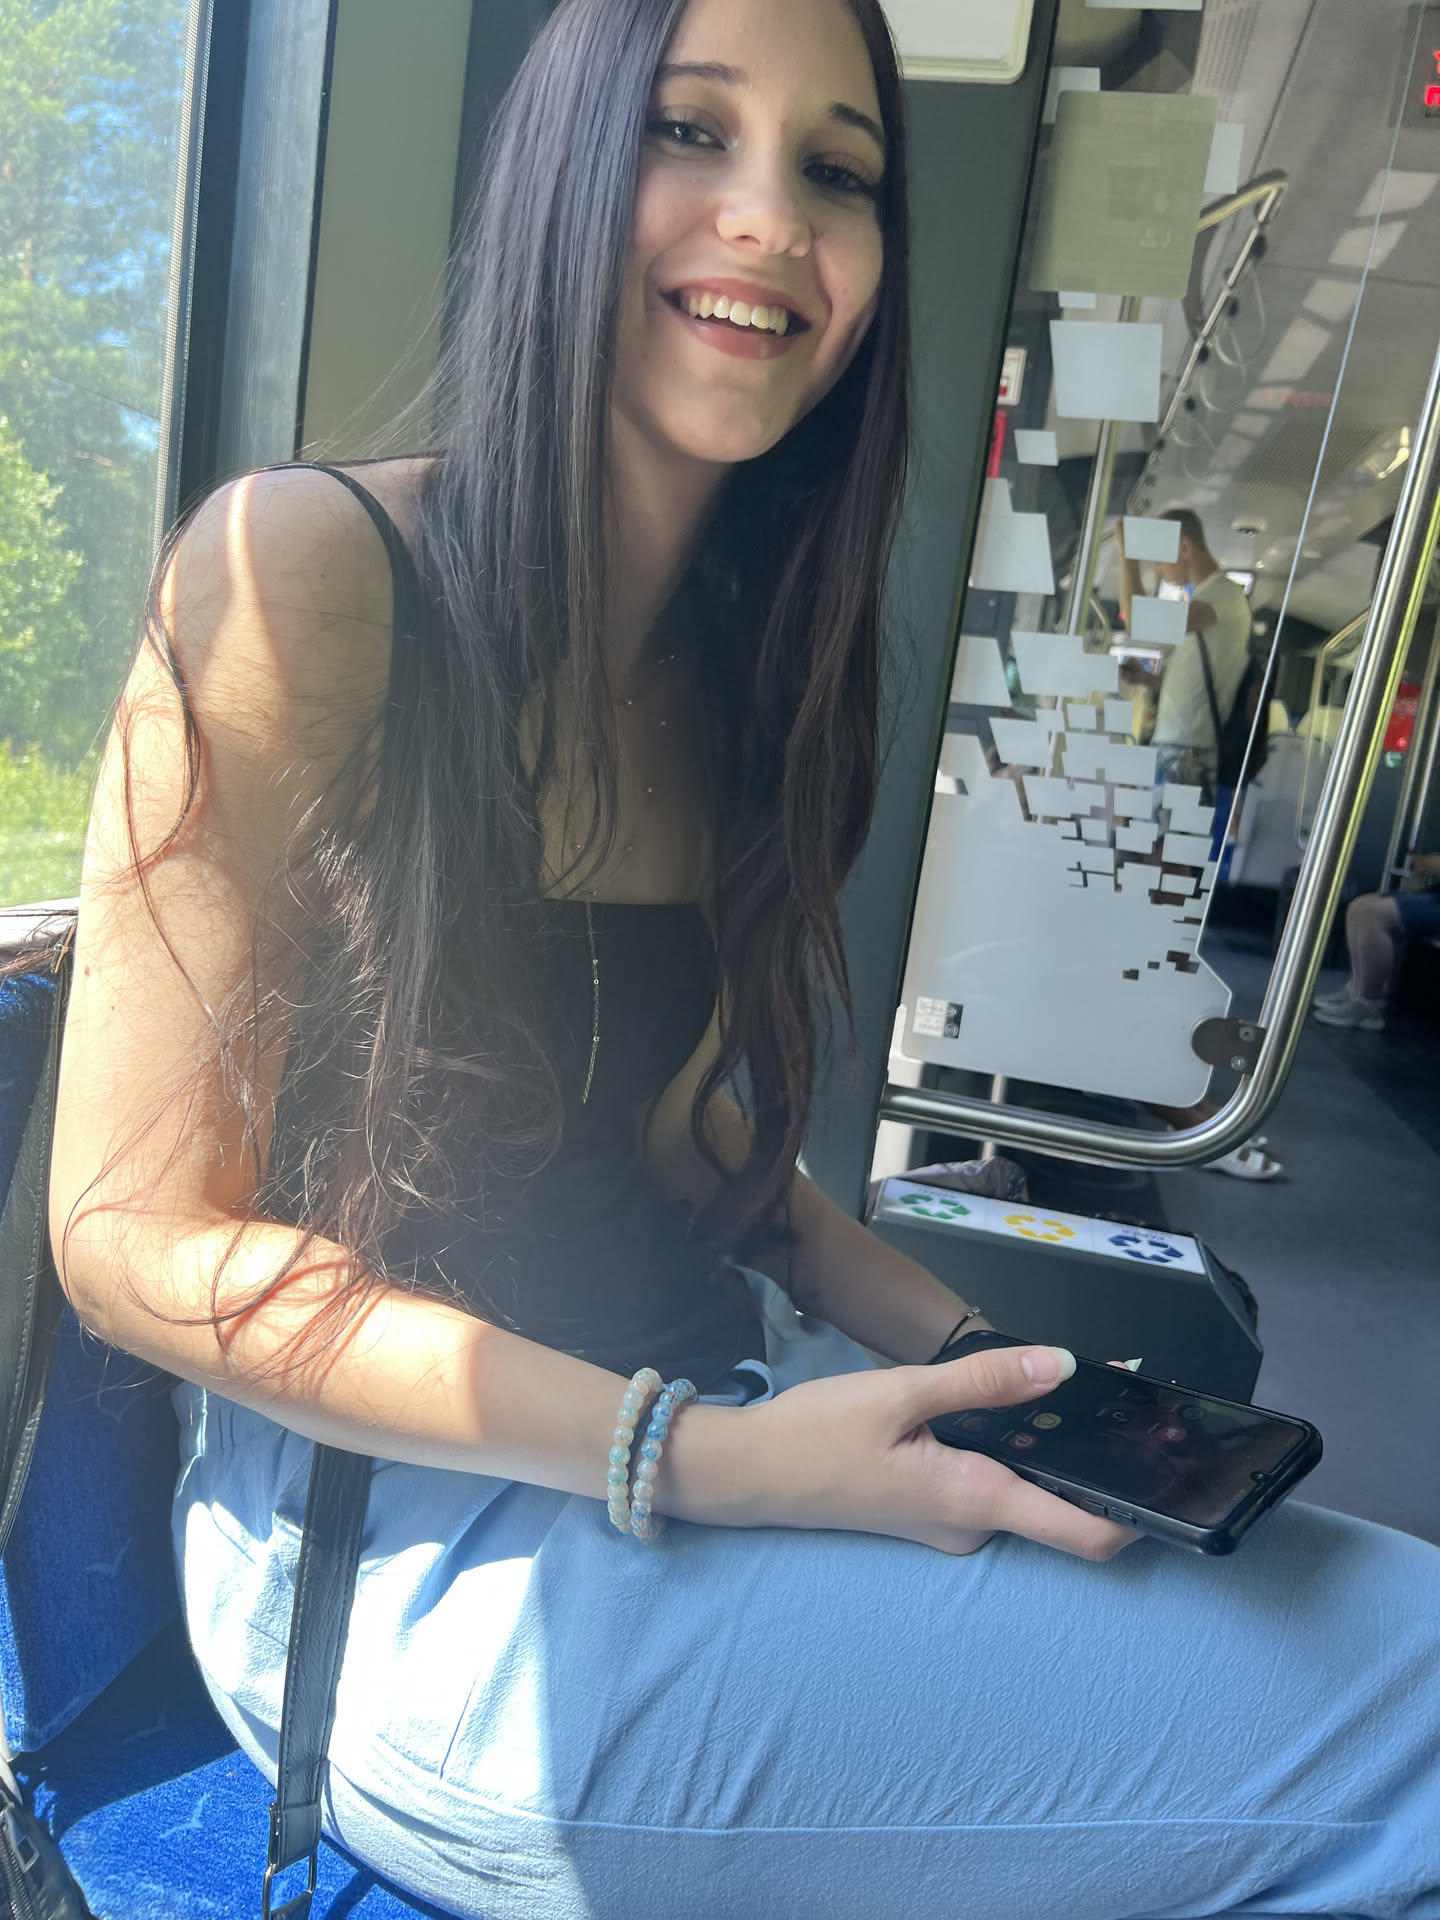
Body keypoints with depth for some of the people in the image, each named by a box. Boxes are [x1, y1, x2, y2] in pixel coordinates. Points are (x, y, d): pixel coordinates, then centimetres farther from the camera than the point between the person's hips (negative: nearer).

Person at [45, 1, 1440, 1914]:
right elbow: (140, 1235, -14)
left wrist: (973, 1348, -2)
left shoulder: (746, 670, 7)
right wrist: (702, 1462, -21)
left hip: (720, 1398, 7)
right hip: (412, 1543, -6)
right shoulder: (307, 566, -14)